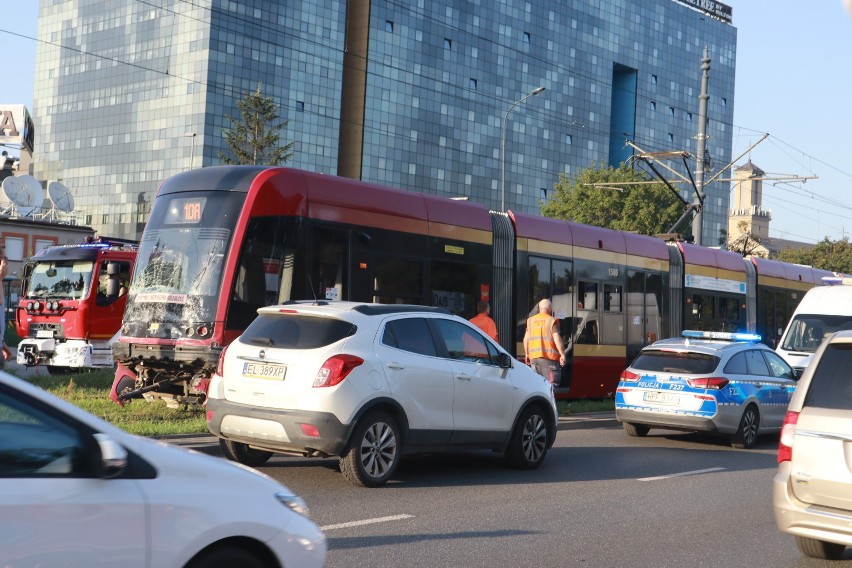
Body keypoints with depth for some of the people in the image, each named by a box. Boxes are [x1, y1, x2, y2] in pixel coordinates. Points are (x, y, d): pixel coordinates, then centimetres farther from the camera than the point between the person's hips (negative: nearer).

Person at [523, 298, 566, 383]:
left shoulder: (530, 321, 12)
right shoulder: (552, 321, -5)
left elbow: (526, 339, 12)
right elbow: (557, 339, -12)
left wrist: (527, 354, 21)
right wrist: (562, 355, -9)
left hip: (533, 357, 6)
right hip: (549, 357, -6)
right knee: (551, 383, -5)